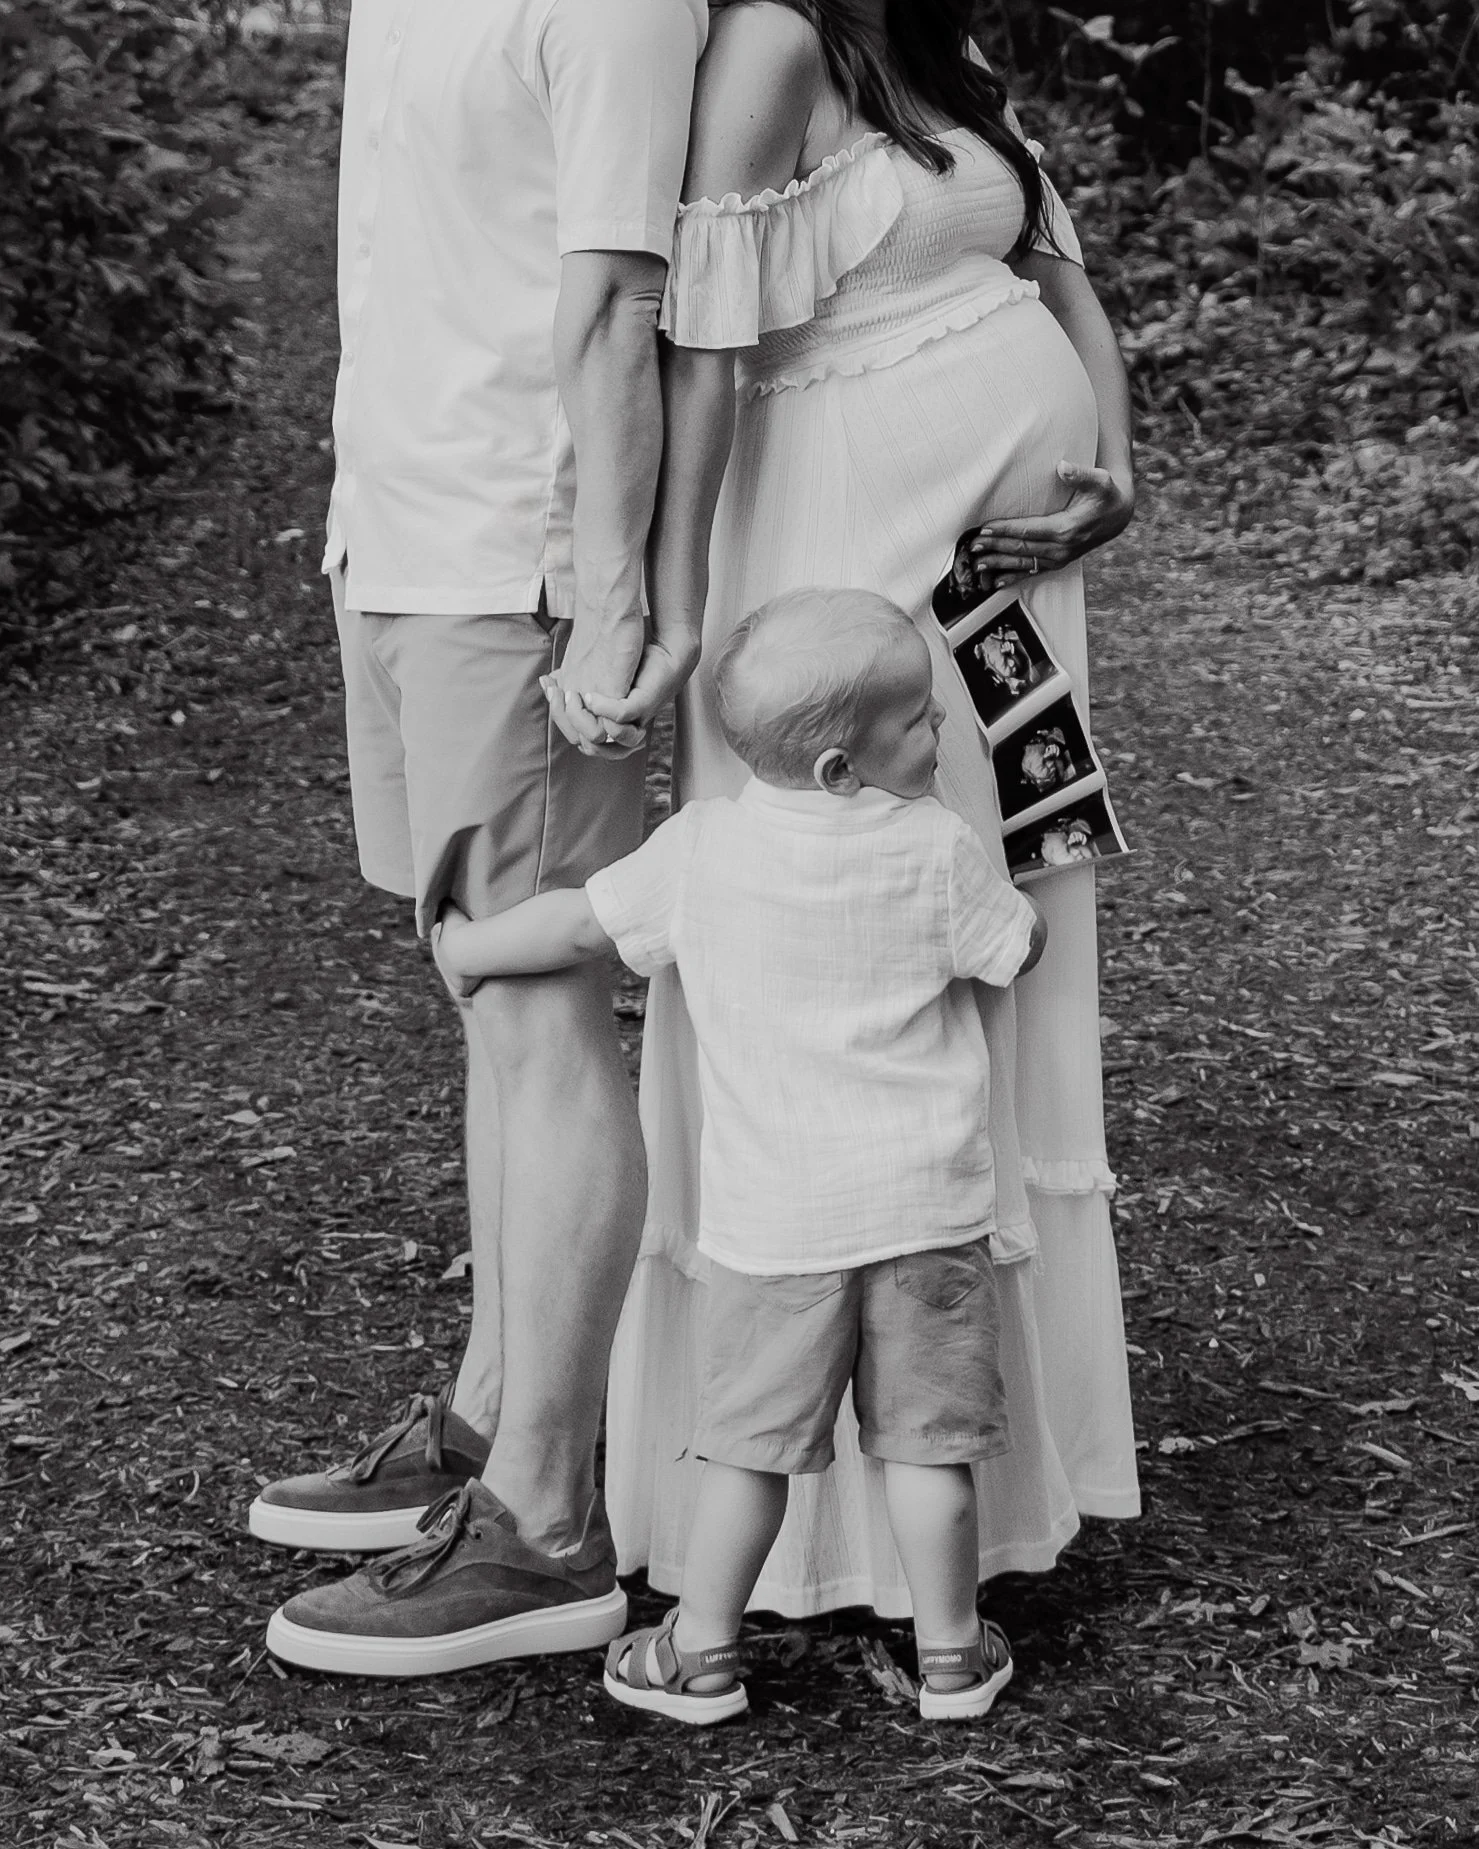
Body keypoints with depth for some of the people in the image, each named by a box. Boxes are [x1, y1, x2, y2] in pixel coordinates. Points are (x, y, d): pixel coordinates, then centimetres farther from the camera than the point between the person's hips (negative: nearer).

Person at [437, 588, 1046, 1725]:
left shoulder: (703, 848, -4)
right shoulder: (937, 852, -9)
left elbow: (584, 923, 4)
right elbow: (1020, 949, 5)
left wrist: (470, 948, 21)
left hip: (776, 1215, 1)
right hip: (926, 1203, -1)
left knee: (749, 1440, 11)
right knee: (926, 1442, 8)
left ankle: (701, 1653, 20)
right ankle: (952, 1657, 18)